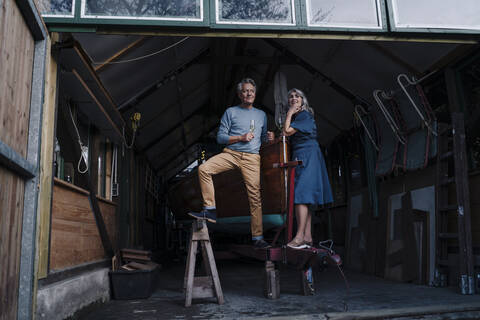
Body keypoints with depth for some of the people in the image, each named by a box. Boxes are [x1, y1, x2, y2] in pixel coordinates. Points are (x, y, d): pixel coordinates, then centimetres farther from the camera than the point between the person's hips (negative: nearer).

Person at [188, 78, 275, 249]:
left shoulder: (261, 115, 21)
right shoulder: (231, 112, 10)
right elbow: (220, 137, 3)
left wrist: (268, 137, 4)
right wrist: (241, 137, -9)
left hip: (251, 157, 1)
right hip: (230, 153, -1)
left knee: (255, 195, -8)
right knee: (203, 169, -25)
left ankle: (258, 238, -1)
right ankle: (210, 210, -17)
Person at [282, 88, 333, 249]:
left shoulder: (305, 115, -6)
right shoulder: (296, 116, 21)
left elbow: (287, 132, -14)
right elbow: (287, 137, 20)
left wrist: (289, 113, -3)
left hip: (307, 156, -9)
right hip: (299, 157, 10)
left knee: (301, 195, -18)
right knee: (305, 197, 6)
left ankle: (299, 237, -21)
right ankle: (307, 237, 7)